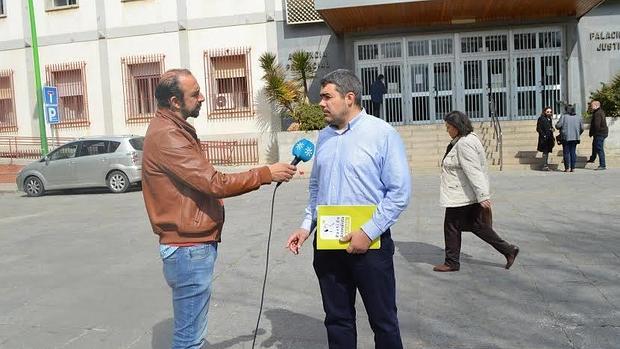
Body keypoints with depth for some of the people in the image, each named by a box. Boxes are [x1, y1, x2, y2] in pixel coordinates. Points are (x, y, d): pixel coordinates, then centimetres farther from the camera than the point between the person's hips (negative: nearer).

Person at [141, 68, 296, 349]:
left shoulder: (175, 129, 13)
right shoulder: (166, 136, -20)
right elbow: (214, 183, -24)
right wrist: (266, 174, -17)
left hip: (193, 244, 10)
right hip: (188, 249, -10)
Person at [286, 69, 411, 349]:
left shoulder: (382, 133, -10)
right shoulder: (324, 137, 10)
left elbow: (400, 191, -13)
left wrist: (369, 232, -18)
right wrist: (307, 226, 6)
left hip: (369, 244, -5)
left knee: (383, 321, 8)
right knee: (337, 320, 16)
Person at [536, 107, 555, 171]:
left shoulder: (549, 119, 16)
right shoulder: (541, 118, -6)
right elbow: (539, 128, -11)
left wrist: (552, 138, 15)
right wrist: (543, 135, -18)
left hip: (549, 138, 8)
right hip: (544, 138, -8)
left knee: (547, 151, 9)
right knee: (545, 152, -9)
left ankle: (546, 165, 13)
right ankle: (544, 166, -8)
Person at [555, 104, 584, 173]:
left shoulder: (564, 116, -8)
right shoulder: (578, 117, 7)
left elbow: (558, 126, -12)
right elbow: (582, 128, 10)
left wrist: (557, 123, 10)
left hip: (566, 138, -4)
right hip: (575, 138, 4)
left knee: (566, 152, 2)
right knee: (573, 152, 9)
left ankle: (567, 168, 1)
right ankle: (573, 168, 8)